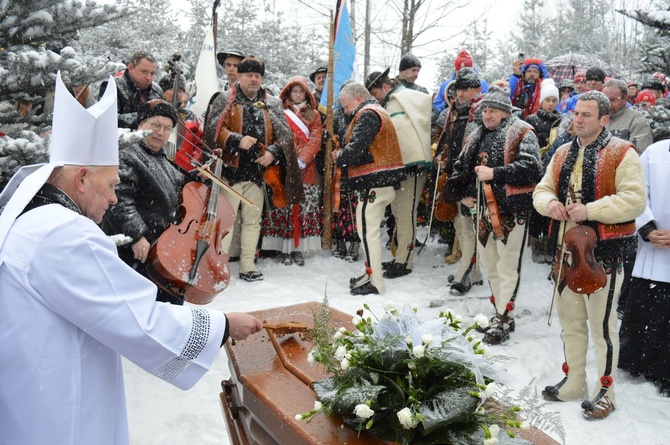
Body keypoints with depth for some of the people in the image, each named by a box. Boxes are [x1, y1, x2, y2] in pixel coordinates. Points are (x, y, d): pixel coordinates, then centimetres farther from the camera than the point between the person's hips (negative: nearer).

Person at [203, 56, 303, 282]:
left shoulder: (272, 104, 13)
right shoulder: (224, 100, 3)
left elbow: (284, 134, 11)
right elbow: (213, 130, -5)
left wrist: (273, 152, -6)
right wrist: (237, 140, -19)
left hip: (258, 170, 4)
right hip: (230, 169, -3)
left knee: (252, 218, 9)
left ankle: (248, 264, 18)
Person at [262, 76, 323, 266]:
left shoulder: (314, 115, 14)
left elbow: (315, 140, 2)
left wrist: (302, 160, -13)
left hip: (306, 170, 1)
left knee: (304, 209, -1)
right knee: (283, 208, -5)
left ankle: (298, 248, 6)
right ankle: (285, 249, 2)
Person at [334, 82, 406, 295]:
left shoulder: (368, 114, -12)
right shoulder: (376, 112, 22)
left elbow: (356, 148, -22)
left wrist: (339, 158, -3)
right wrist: (343, 155, 6)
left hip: (375, 183, -11)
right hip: (380, 181, 11)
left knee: (367, 232, -7)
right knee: (367, 230, 18)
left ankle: (375, 283, -2)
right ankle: (371, 274, 28)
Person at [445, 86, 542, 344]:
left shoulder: (521, 133, -5)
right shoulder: (476, 137, 17)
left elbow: (531, 167, -19)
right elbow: (460, 167, 26)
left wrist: (494, 173, -21)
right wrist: (464, 193, 12)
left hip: (512, 210, -8)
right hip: (483, 208, 8)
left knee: (507, 267, -5)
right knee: (489, 264, 15)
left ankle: (503, 319, 2)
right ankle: (500, 311, 28)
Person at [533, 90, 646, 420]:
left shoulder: (621, 153, -9)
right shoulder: (563, 154, 11)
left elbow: (634, 200, -17)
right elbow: (542, 190, 15)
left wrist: (590, 210, -23)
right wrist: (550, 203, -7)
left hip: (602, 255, -6)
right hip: (566, 251, 7)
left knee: (602, 326, 4)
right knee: (570, 321, 17)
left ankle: (605, 391, 22)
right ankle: (573, 382, 34)